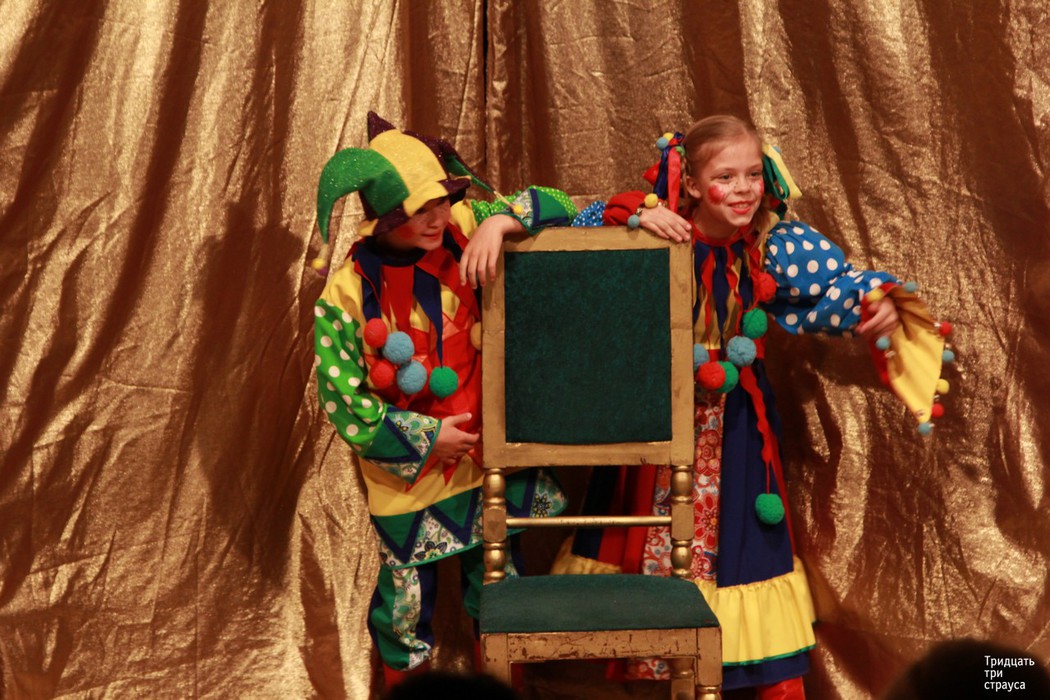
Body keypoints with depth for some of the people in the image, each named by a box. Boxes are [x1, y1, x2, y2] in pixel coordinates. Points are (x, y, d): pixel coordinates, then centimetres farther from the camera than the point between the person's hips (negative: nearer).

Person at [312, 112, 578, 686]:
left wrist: (498, 222, -25)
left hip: (487, 459, 3)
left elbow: (556, 210, -5)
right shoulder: (349, 291, -16)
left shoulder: (461, 231, -8)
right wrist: (422, 438, -13)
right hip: (408, 476, -3)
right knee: (406, 599, 12)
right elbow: (340, 396, -12)